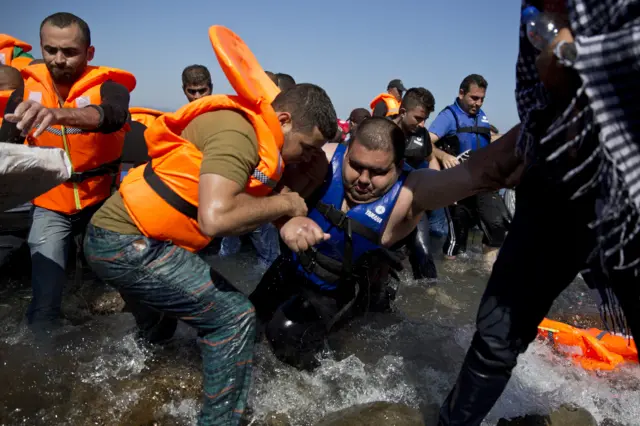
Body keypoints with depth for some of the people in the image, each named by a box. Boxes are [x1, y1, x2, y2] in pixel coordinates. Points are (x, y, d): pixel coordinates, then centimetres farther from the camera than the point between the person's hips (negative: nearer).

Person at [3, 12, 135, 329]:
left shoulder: (107, 85, -16)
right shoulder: (27, 84, -5)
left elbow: (112, 116, -40)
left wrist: (56, 114, -55)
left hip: (101, 200, -1)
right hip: (50, 203, 2)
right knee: (44, 302, -1)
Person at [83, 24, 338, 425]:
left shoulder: (258, 136, 6)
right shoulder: (238, 131, -24)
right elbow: (215, 218, -37)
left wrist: (293, 219, -8)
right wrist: (284, 203, -22)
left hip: (119, 234, 10)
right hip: (131, 243, -10)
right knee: (234, 317, -8)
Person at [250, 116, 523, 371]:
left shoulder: (410, 191, -30)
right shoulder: (327, 157, -23)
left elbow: (479, 173, -44)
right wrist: (287, 221, -49)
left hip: (340, 293, -3)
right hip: (293, 267, 4)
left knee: (288, 335, -20)